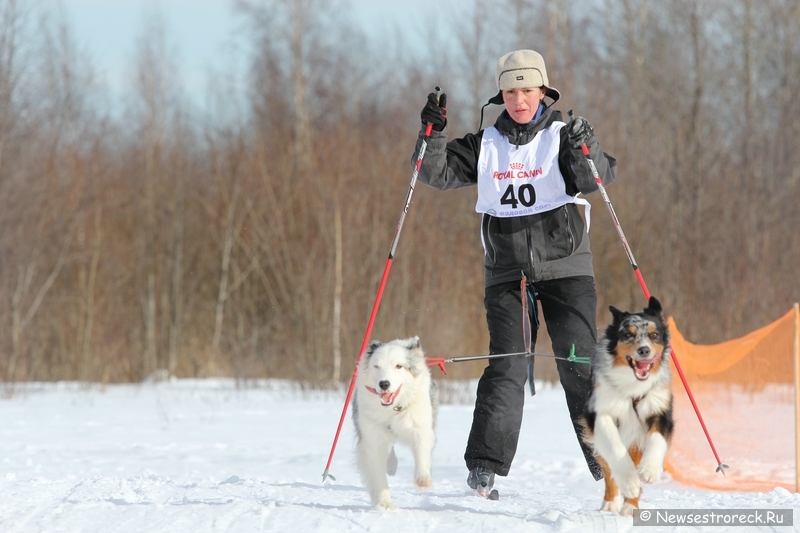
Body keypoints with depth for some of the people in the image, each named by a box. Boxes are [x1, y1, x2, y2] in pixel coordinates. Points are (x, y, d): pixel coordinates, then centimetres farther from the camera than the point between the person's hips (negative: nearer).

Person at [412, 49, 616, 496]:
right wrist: (433, 135, -12)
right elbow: (438, 174, 4)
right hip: (507, 272, 1)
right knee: (508, 366, -9)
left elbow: (598, 178, -13)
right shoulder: (486, 145, 10)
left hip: (565, 269, -1)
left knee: (579, 363, -5)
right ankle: (486, 466, -10)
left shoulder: (563, 136, 2)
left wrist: (586, 153, -34)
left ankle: (605, 458, 4)